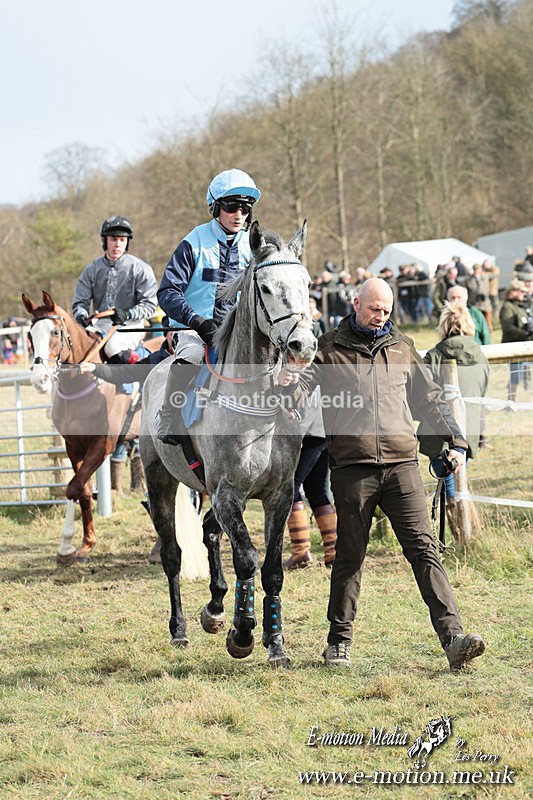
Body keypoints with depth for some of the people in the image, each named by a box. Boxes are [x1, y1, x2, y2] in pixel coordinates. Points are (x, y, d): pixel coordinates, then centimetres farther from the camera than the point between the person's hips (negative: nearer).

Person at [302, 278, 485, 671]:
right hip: (353, 466, -2)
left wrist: (456, 441, 15)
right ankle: (339, 642, 16)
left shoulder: (402, 347, 17)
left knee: (424, 550, -7)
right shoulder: (329, 349, 8)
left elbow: (430, 399, 23)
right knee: (350, 557, 4)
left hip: (402, 464, 2)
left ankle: (453, 637, -15)